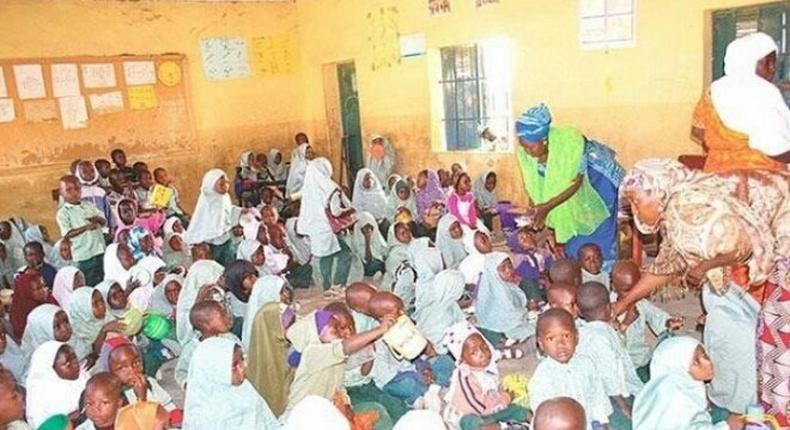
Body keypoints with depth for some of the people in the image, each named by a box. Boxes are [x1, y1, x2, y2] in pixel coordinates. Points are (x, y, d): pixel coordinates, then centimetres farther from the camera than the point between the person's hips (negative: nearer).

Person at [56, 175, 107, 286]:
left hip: (101, 251, 5)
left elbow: (104, 221, 9)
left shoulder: (89, 205, 11)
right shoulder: (63, 213, -4)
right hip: (84, 256, -5)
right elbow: (67, 234, -15)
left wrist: (97, 219, -15)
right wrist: (86, 227, -28)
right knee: (91, 286, 1)